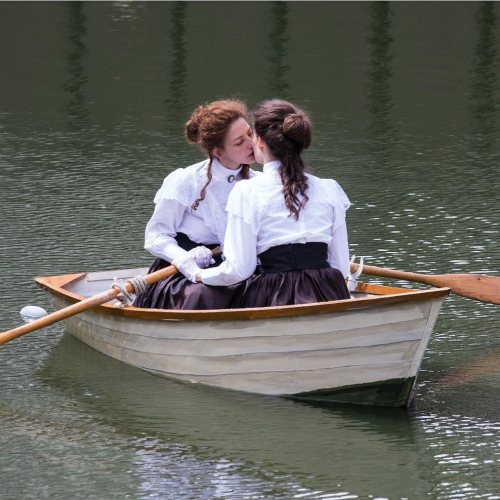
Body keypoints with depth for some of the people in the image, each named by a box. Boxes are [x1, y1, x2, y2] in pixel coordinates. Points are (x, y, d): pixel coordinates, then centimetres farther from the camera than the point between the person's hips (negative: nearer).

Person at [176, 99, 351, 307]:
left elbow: (238, 270, -3)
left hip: (274, 299, -3)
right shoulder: (329, 190, 9)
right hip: (326, 298, 3)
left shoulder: (247, 192, -1)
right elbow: (342, 267, 11)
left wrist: (198, 273, 15)